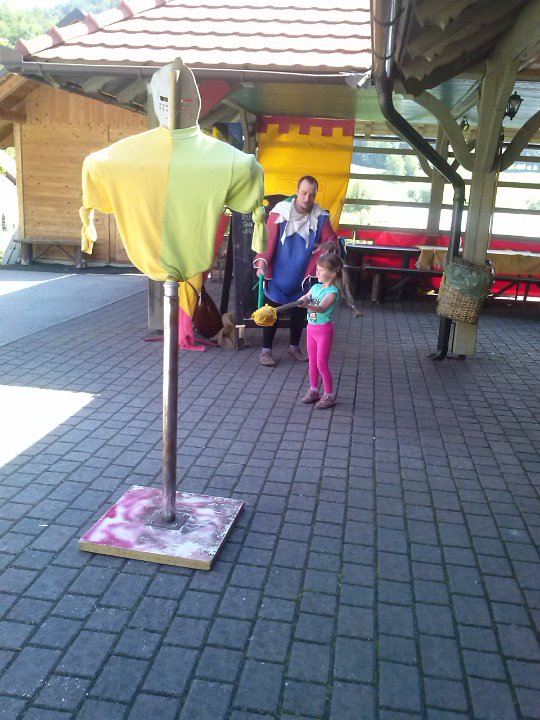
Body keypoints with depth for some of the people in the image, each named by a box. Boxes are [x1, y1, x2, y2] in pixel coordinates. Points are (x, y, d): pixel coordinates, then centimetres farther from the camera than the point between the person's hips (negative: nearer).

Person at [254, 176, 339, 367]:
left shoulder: (320, 217, -5)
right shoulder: (280, 211, -13)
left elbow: (332, 237, -7)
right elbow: (268, 238, -14)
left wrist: (330, 244, -31)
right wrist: (262, 262, -23)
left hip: (303, 276, 3)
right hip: (279, 274, -3)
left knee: (299, 311, 15)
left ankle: (294, 347, 32)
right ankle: (266, 350, 12)